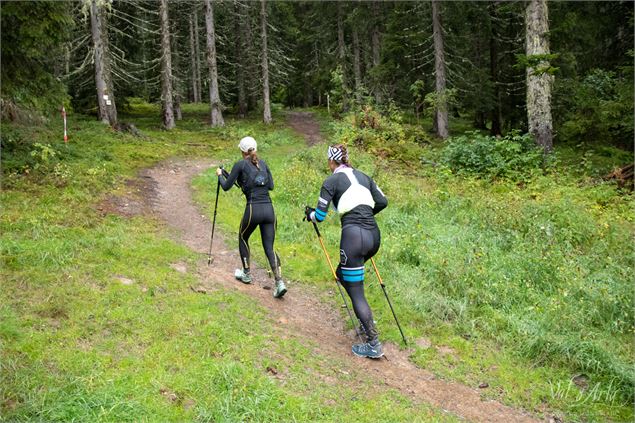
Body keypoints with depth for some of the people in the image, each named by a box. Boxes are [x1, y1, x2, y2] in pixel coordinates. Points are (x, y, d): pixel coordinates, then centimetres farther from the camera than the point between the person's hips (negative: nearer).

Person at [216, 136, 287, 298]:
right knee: (269, 247, 7)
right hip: (269, 209, 4)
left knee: (243, 239, 24)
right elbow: (271, 185, 15)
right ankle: (279, 282, -8)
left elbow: (226, 186, 3)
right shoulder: (262, 163, 14)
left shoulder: (240, 164, -1)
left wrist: (220, 174, 21)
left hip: (253, 209, -4)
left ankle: (246, 274, 34)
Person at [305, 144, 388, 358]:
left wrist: (310, 214, 21)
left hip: (354, 235, -7)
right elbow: (382, 202, 16)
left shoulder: (331, 181, 0)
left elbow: (320, 216, -2)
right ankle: (365, 318, 26)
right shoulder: (363, 176, 17)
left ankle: (373, 345, 1)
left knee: (356, 291, 1)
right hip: (374, 234, 7)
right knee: (343, 274, 28)